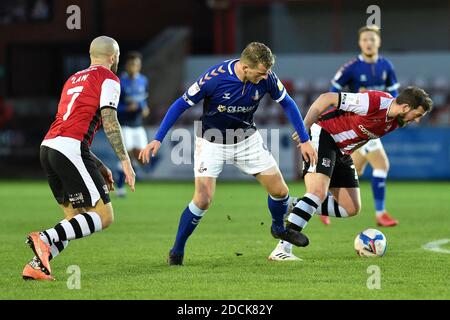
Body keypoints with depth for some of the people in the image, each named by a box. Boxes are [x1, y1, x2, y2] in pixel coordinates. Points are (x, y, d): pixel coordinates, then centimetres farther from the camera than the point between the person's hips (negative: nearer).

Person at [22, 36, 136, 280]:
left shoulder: (73, 79, 29)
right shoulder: (108, 78, 4)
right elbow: (109, 122, -9)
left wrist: (99, 167, 31)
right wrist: (125, 162, -9)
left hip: (48, 148, 8)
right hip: (71, 151, -8)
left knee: (75, 218, 14)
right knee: (104, 216, -6)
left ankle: (36, 265, 1)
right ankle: (45, 238, -22)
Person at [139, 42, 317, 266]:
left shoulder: (266, 77, -19)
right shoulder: (215, 77, -29)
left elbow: (287, 104, -1)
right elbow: (181, 105, -19)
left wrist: (304, 140, -2)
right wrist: (157, 140, -21)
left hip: (246, 138, 4)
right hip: (212, 142, -4)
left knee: (280, 191, 1)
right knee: (203, 199, -18)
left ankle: (279, 228, 34)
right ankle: (177, 250, 2)